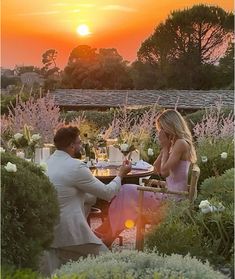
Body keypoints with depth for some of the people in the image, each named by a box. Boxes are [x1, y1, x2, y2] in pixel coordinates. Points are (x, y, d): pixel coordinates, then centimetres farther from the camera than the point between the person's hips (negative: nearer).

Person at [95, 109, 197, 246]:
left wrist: (166, 147, -10)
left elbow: (164, 171, -21)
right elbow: (157, 169, 16)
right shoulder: (176, 143, 16)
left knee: (127, 193, -9)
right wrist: (164, 147, 6)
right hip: (170, 194, 10)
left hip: (172, 199, -10)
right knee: (126, 191, 3)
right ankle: (106, 234, 2)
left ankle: (107, 235, 5)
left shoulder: (181, 143, -15)